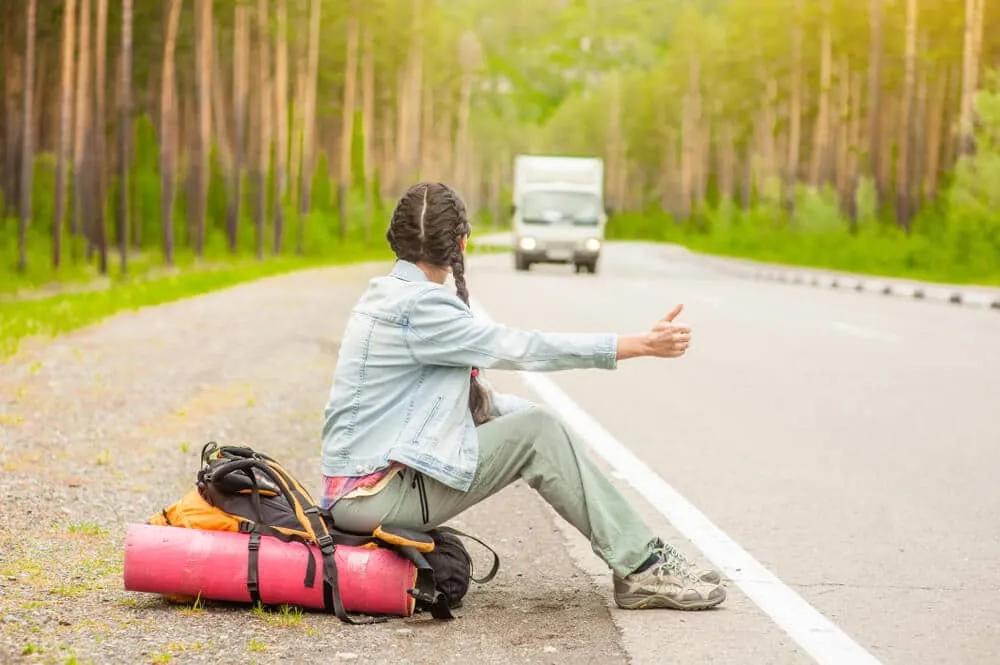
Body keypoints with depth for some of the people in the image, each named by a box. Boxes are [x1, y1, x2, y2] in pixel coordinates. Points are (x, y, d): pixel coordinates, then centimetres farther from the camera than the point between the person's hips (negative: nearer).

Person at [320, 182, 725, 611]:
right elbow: (521, 348, -18)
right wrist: (641, 345, -17)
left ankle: (640, 562, 4)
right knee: (536, 433, -12)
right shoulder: (416, 306, -17)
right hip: (372, 493, -9)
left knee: (530, 421, 7)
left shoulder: (390, 296, 13)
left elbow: (464, 393, 19)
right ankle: (643, 568, -7)